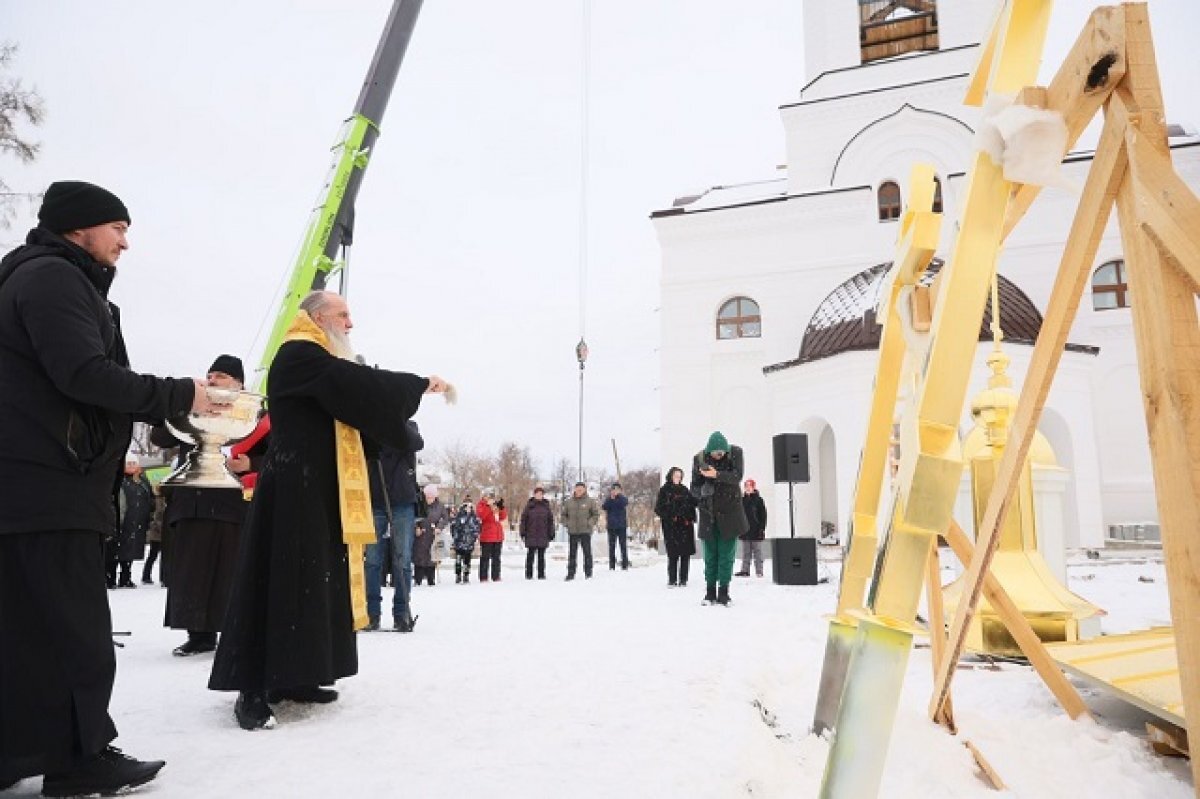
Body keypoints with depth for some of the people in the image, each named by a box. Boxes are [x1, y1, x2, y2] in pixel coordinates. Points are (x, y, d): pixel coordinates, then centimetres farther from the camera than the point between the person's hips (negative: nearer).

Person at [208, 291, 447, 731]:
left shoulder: (319, 361, 24)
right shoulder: (298, 354, -10)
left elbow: (356, 401, 23)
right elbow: (362, 383, -20)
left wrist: (412, 391, 13)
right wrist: (420, 383, -11)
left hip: (317, 491, 11)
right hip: (295, 489, -10)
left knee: (313, 580, 10)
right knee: (283, 581, -11)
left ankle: (287, 676, 16)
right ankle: (252, 689, -7)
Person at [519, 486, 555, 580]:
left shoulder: (546, 505, 7)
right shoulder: (529, 505, 2)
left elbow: (550, 520, 10)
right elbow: (523, 518, 2)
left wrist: (551, 533, 6)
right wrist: (523, 532, -3)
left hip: (543, 535, 2)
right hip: (531, 534, -1)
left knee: (541, 556, 6)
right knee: (530, 555, 1)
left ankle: (541, 574, 12)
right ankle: (528, 574, 8)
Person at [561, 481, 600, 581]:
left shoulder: (590, 501, 0)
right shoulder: (569, 502, 6)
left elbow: (596, 514, 3)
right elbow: (564, 514, 15)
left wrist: (590, 523, -8)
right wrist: (567, 523, 1)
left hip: (585, 531, -2)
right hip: (572, 531, 2)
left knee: (587, 552, 2)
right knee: (572, 553, 6)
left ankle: (588, 572, 11)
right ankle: (571, 573, 11)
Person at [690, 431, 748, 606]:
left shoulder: (735, 453, -6)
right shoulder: (699, 459, -5)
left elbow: (737, 476, -18)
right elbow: (694, 488, 0)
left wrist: (717, 475, -33)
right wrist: (702, 490, -23)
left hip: (730, 513, -1)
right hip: (708, 513, 1)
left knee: (727, 554, -1)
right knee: (710, 554, 5)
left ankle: (723, 592, 6)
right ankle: (710, 592, 13)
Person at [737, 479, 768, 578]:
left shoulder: (758, 500, -2)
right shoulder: (742, 500, 10)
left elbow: (763, 515, -4)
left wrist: (762, 528, -10)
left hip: (756, 530, -4)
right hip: (745, 530, 4)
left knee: (757, 551, 2)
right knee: (746, 552, 7)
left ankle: (759, 571, 6)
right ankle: (745, 570, 10)